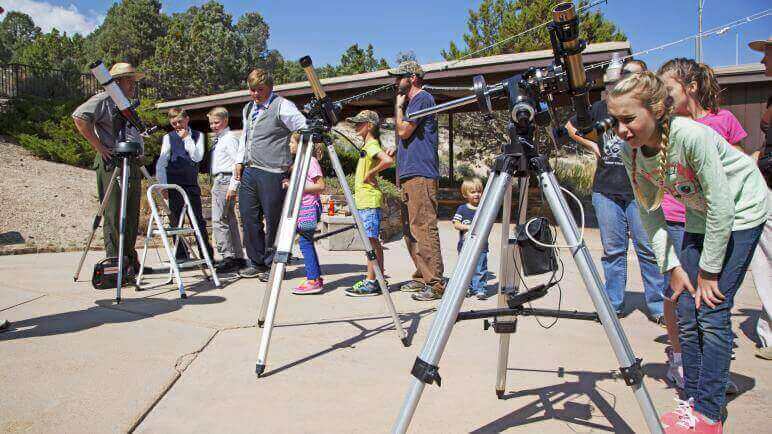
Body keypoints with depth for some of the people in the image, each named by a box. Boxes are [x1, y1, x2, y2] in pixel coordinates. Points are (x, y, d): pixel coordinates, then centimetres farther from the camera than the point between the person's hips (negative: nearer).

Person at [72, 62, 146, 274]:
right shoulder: (104, 100, -2)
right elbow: (80, 117, -16)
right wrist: (99, 147, -16)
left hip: (133, 164, 9)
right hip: (112, 163, -8)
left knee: (132, 215, 9)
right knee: (114, 214, -8)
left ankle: (130, 259, 17)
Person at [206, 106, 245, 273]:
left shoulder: (230, 138, -8)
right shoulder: (217, 140, 19)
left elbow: (237, 163, -16)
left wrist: (232, 186, -21)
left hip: (224, 180, -10)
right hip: (218, 182, 10)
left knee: (219, 220, -14)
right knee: (230, 220, 11)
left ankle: (228, 257, -13)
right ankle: (238, 257, 17)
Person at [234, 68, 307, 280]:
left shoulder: (282, 106, -6)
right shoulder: (248, 109, 19)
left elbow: (306, 129, -11)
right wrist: (240, 161, 18)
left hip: (272, 173, -7)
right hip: (249, 171, 8)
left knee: (273, 221, -2)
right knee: (249, 217, 9)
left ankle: (272, 265, 11)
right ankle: (256, 263, 21)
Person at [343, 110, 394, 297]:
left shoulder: (372, 145, -11)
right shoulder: (367, 145, 18)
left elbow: (388, 160, -28)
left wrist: (371, 173, -18)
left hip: (369, 200, -10)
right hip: (363, 200, 10)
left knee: (371, 240, -9)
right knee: (373, 241, 11)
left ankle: (371, 283, -7)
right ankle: (379, 279, 16)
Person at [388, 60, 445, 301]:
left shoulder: (422, 99, -5)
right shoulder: (411, 102, 25)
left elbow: (403, 130, -12)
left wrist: (399, 105, 1)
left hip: (420, 175, -10)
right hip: (408, 174, 10)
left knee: (424, 228, -13)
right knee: (410, 230, 11)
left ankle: (435, 284, -11)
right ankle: (421, 277, 17)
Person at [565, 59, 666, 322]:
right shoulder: (601, 108, 11)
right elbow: (571, 126, 23)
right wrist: (591, 144, 11)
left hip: (641, 191, -2)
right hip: (606, 190, 2)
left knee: (649, 249, -2)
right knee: (612, 250, 7)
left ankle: (657, 306, 10)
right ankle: (614, 305, 16)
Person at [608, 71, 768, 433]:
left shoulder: (692, 135, -32)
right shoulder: (630, 149, -14)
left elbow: (721, 205, -26)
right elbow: (649, 211, -5)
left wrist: (709, 271, -19)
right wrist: (673, 267, -9)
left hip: (739, 212, -6)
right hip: (699, 217, 6)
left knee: (712, 310, -11)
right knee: (686, 310, 2)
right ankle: (694, 400, 16)